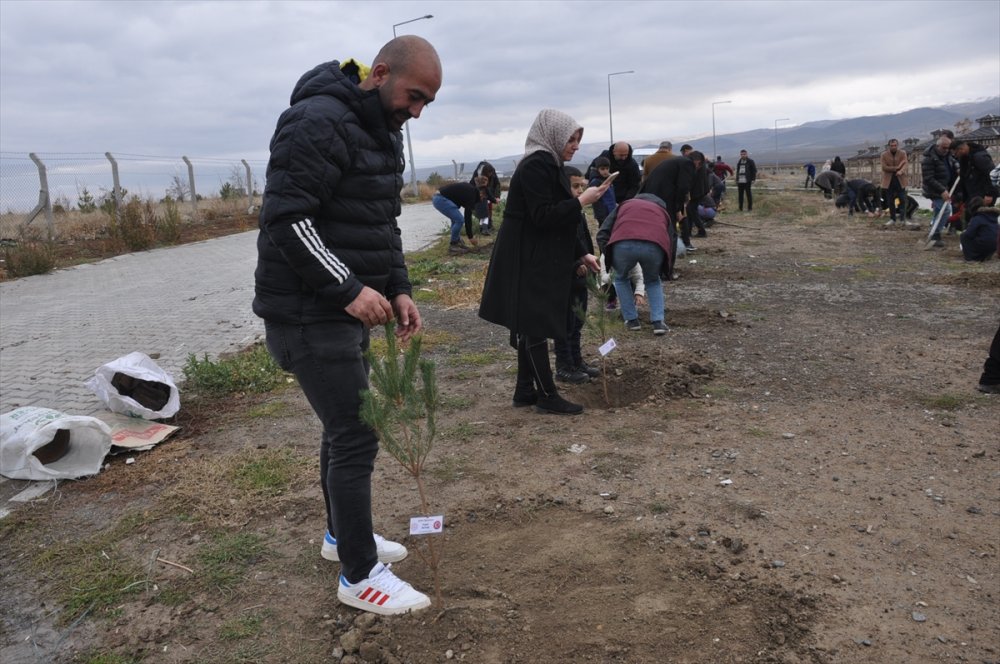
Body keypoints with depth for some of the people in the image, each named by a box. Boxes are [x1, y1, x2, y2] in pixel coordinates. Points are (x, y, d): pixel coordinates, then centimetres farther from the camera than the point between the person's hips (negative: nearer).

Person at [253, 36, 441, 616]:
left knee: (346, 426, 19)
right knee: (356, 437, -5)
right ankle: (360, 576, 10)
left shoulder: (383, 131, 13)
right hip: (308, 313, -10)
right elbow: (285, 219, -24)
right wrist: (350, 289, -25)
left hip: (346, 308, 10)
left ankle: (342, 535, 38)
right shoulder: (319, 122, -19)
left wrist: (399, 289, 5)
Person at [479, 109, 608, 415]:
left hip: (539, 260, 10)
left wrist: (582, 254, 15)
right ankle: (547, 395, 5)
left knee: (530, 326, 14)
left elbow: (557, 218, 18)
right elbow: (543, 216, -24)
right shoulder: (535, 166, -16)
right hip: (527, 261, -10)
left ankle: (525, 391, 22)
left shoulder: (548, 165, 16)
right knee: (535, 326, -3)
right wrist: (581, 201, -18)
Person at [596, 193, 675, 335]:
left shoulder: (625, 205, 36)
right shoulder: (662, 211, 38)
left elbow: (602, 234, 24)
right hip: (655, 246, 1)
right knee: (653, 281, 31)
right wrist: (666, 273, 46)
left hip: (624, 244, -1)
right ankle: (658, 322, 20)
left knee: (621, 279, 29)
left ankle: (632, 320, 29)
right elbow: (670, 243, 37)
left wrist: (609, 257, 33)